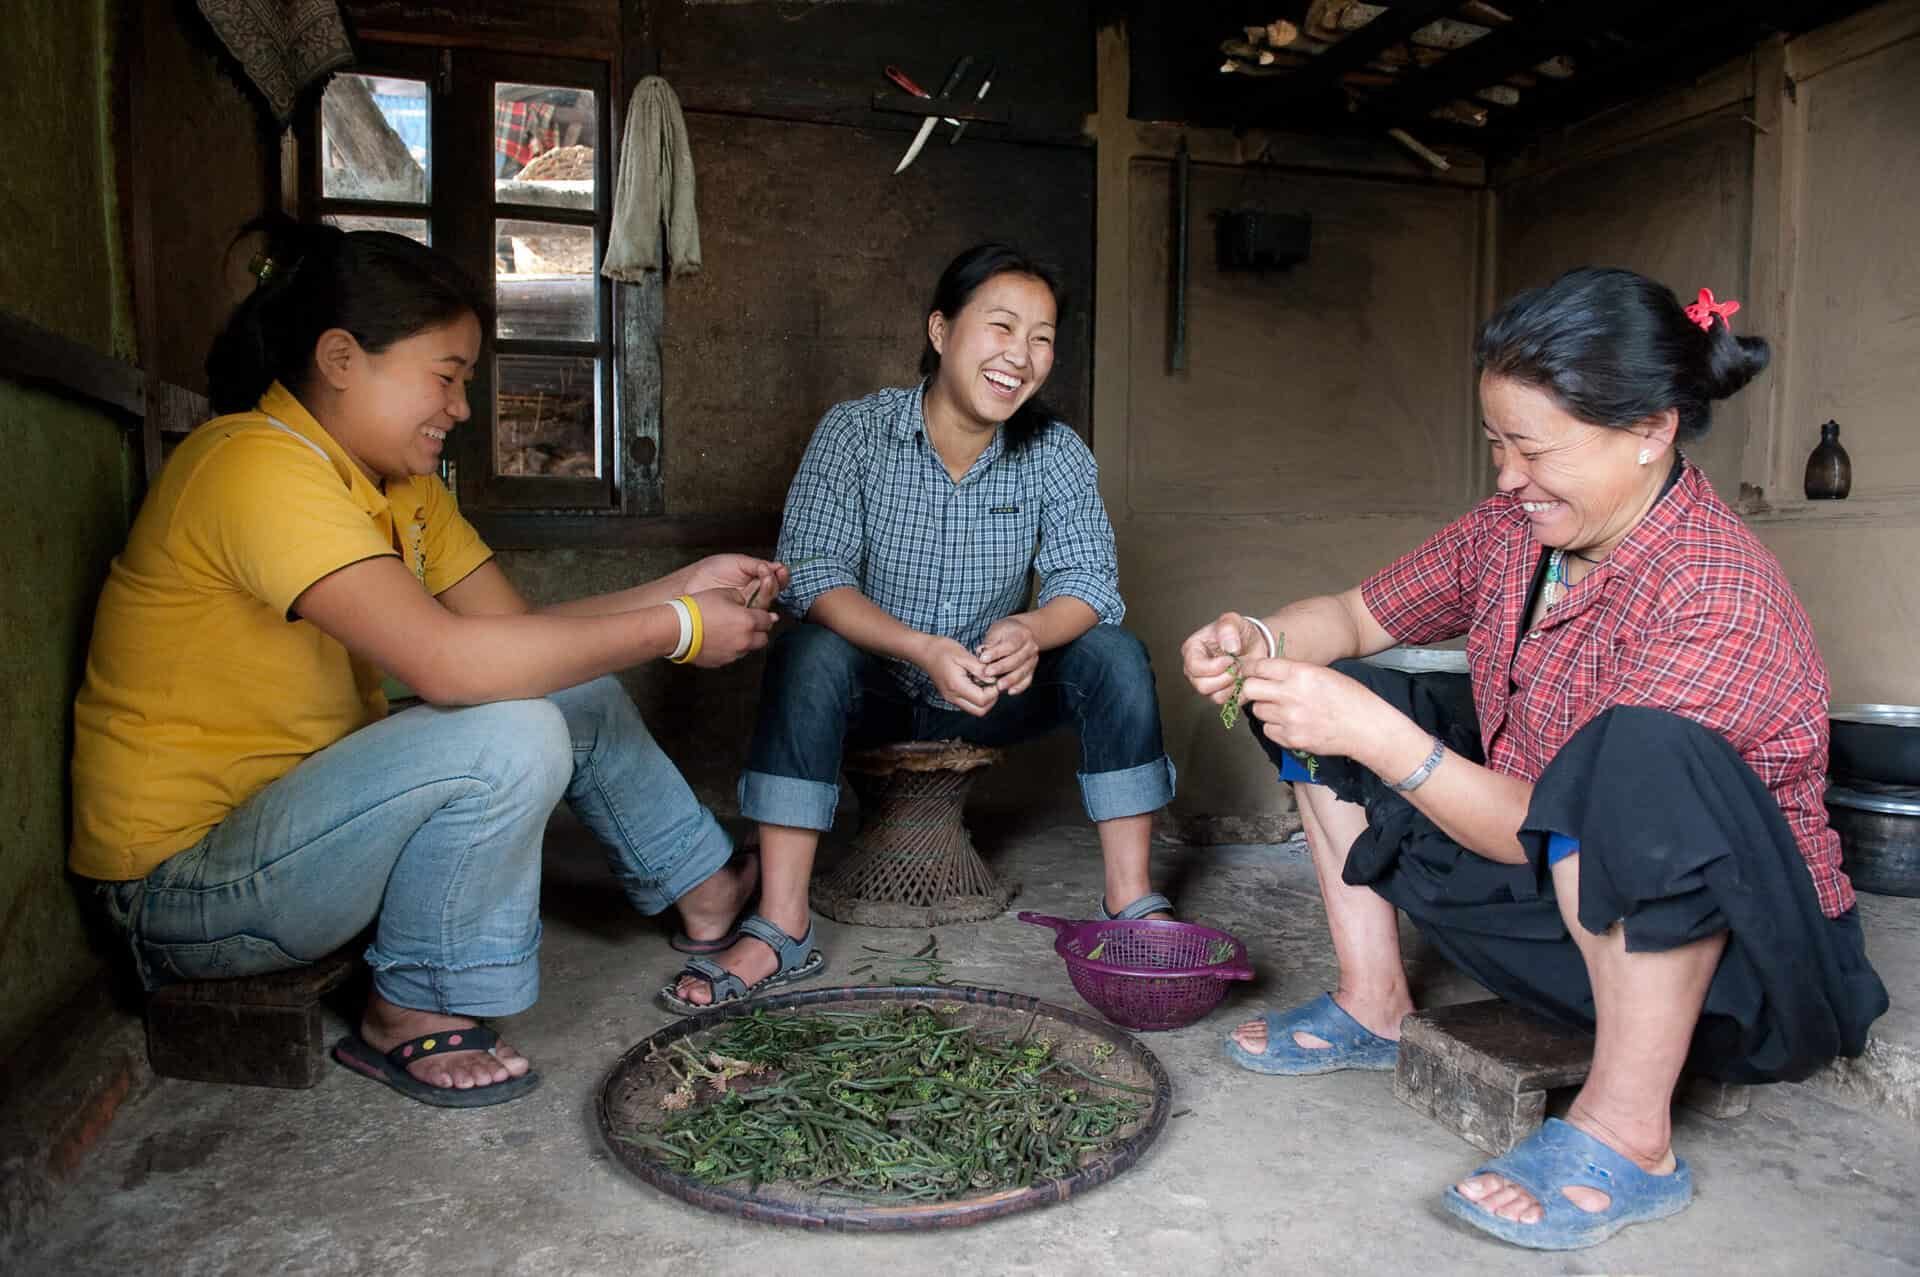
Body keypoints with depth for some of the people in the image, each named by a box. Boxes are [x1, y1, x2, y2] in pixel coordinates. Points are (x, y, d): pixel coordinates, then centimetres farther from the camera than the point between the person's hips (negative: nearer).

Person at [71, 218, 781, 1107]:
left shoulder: (396, 482, 5)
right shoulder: (257, 465, -25)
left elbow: (520, 631, 2)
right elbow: (448, 661, -36)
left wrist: (682, 588, -9)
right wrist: (673, 631, -28)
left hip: (305, 795, 9)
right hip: (182, 876, -9)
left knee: (579, 691, 5)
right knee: (510, 737, -29)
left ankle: (706, 889, 20)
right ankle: (411, 1018, -9)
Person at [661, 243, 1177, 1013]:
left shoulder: (1056, 454, -6)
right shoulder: (854, 433, -14)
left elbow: (1088, 578, -13)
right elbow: (811, 574, -23)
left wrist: (1032, 632, -38)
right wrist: (924, 650, -40)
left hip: (994, 690, 2)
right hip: (875, 685, -2)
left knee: (1115, 655, -20)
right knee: (808, 657, -32)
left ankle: (1130, 902, -15)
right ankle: (781, 931, -29)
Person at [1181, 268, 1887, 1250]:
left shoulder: (1717, 599, -27)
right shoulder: (1512, 528, -4)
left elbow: (1552, 830, -27)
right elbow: (1360, 616, 7)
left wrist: (1373, 734, -33)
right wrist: (1262, 639, -14)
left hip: (1747, 957, -7)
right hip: (1562, 918, 8)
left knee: (1641, 755, -40)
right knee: (1336, 694, 3)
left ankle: (1628, 1135, -22)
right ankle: (1371, 1009, 11)